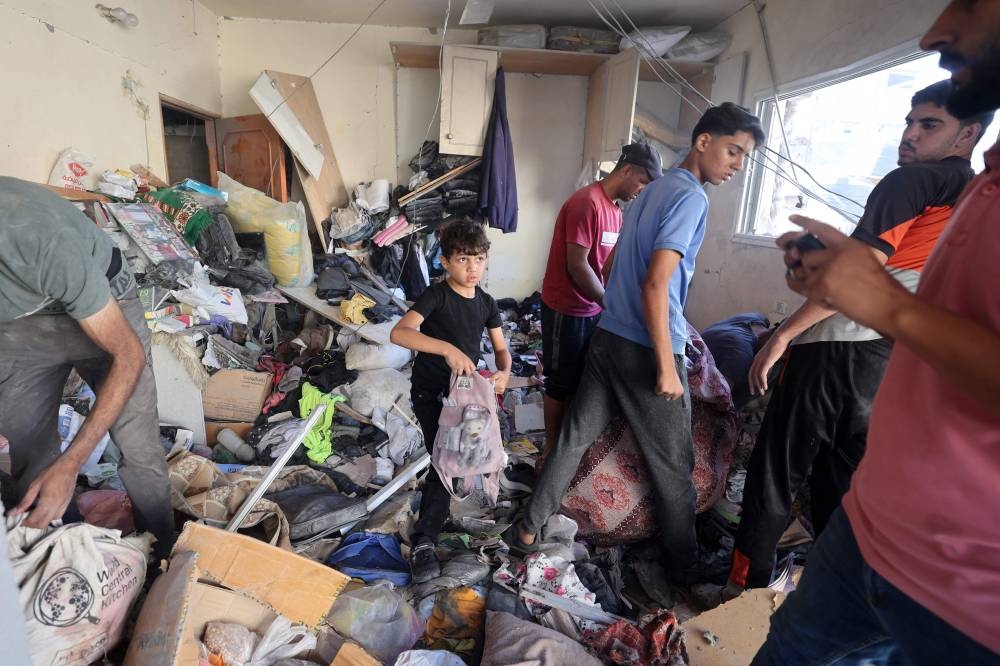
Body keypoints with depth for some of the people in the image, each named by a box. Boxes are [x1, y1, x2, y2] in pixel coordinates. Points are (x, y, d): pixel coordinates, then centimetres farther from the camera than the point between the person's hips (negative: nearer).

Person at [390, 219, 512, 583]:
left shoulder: (486, 302, 0)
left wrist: (504, 372, -16)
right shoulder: (436, 295, -18)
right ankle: (423, 540, 1)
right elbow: (399, 332, -34)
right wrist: (447, 348, -44)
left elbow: (501, 349, 6)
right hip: (430, 391, -6)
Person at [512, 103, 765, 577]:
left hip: (608, 337, 8)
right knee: (672, 463, 10)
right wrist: (666, 366, -18)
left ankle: (529, 527, 25)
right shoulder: (691, 197, -13)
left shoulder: (652, 190, 15)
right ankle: (685, 562, 30)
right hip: (644, 349, -8)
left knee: (575, 437, 15)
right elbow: (654, 287, -21)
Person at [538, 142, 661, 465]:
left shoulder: (615, 209, 10)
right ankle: (551, 448, 22)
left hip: (592, 310, 9)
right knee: (561, 383, 4)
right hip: (566, 310, -9)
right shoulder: (586, 202, -19)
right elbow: (577, 265, -23)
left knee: (581, 380, 17)